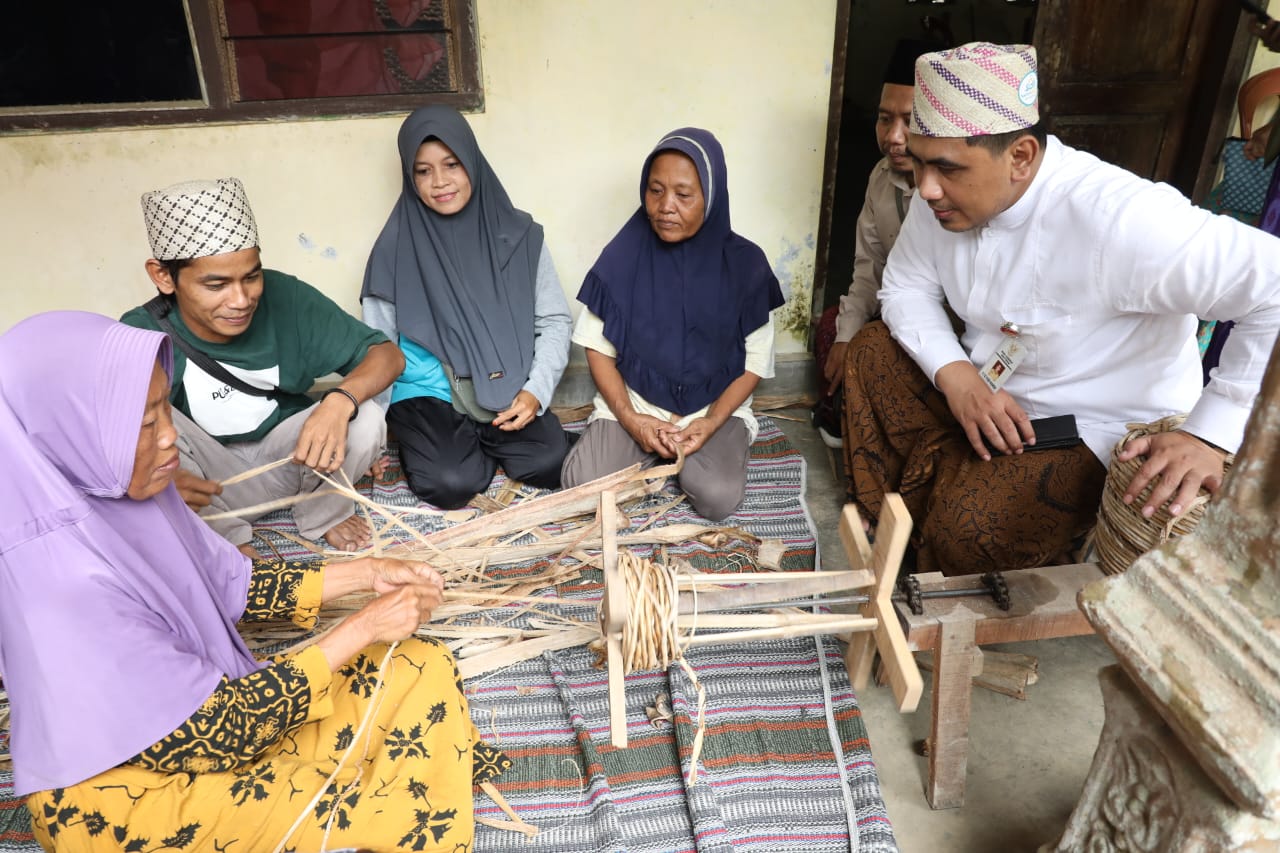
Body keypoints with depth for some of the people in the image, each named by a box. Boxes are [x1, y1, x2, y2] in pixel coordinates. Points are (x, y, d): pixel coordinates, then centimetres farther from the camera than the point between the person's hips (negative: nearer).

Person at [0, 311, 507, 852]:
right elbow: (215, 735, -28)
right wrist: (361, 629, -24)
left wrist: (367, 574, -4)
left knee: (424, 672, -2)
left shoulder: (117, 491, -11)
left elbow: (233, 583, 4)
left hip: (191, 710, 7)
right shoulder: (62, 585, -34)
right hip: (128, 801, -7)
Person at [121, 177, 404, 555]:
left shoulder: (285, 298, -21)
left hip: (285, 458, 1)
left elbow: (387, 355, -17)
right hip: (206, 481, 0)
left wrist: (340, 400, -38)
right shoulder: (140, 337, -23)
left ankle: (323, 513, 5)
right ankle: (224, 535, -4)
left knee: (364, 419, -26)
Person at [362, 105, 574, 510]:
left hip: (507, 392, 2)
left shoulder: (519, 234, -1)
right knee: (451, 483, -26)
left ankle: (481, 441, 7)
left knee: (550, 464, -22)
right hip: (429, 393, -1)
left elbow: (554, 321, 2)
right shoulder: (395, 248, -3)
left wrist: (536, 390, -14)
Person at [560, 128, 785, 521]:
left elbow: (755, 363, -3)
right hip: (633, 401, 1)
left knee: (717, 497, -25)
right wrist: (629, 418, -15)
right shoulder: (623, 254, -8)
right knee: (582, 484, -22)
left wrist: (710, 422, -16)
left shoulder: (744, 263, -9)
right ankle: (654, 451, 7)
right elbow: (598, 347, -2)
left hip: (715, 407, 0)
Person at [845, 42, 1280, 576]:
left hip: (1092, 428, -7)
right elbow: (905, 286, -2)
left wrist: (1210, 436, -30)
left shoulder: (1115, 217, -33)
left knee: (965, 524, -26)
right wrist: (955, 375, -19)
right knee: (870, 354, 0)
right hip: (984, 385, 7)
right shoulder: (945, 193, -12)